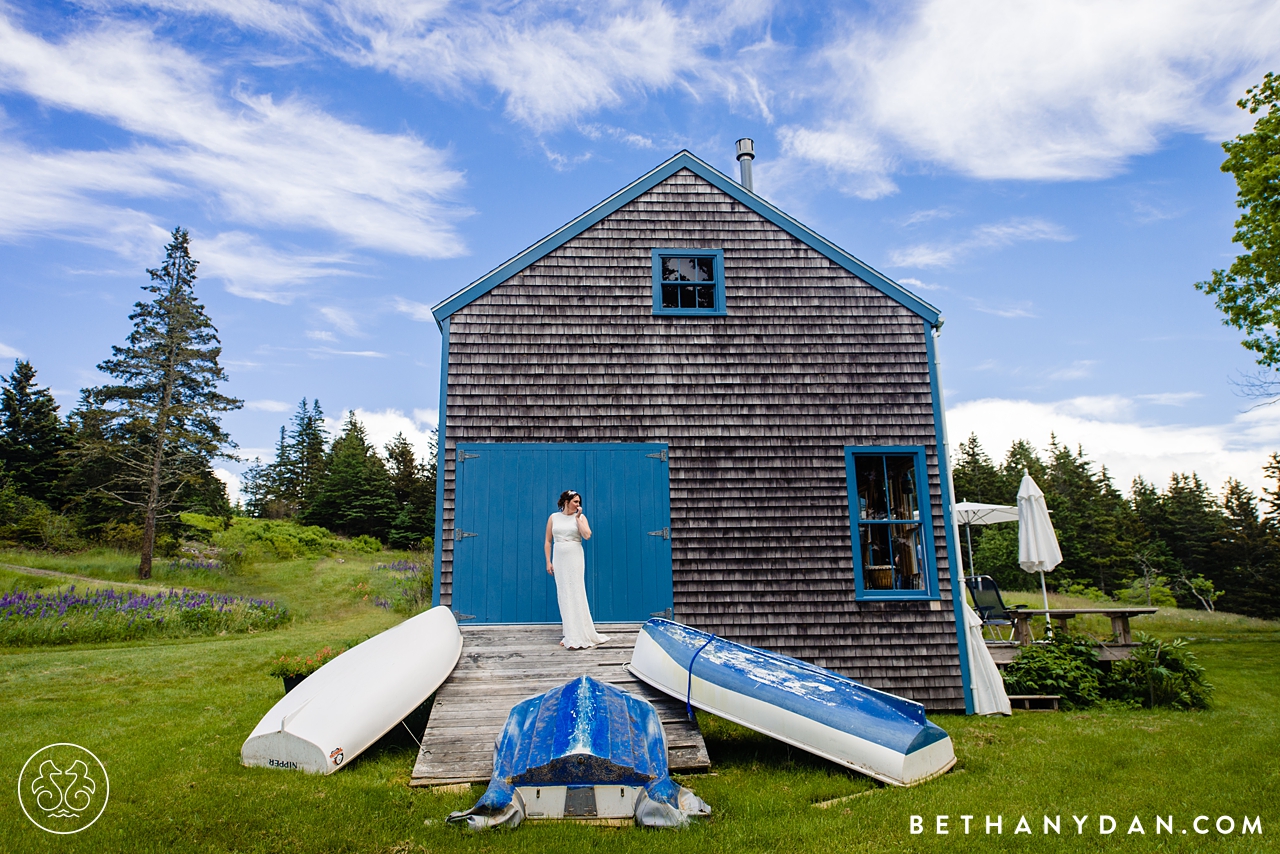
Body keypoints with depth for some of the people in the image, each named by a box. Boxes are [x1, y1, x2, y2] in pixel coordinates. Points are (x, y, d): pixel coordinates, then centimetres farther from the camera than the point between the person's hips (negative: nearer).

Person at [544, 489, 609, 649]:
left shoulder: (580, 517, 3)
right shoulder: (553, 517, 7)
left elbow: (587, 535, -13)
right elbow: (548, 541, 8)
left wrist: (577, 517, -9)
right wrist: (548, 562, 2)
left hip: (575, 559, -2)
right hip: (559, 560, 2)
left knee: (576, 594, -5)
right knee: (564, 596, 5)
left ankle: (580, 635, 0)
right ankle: (570, 635, 12)